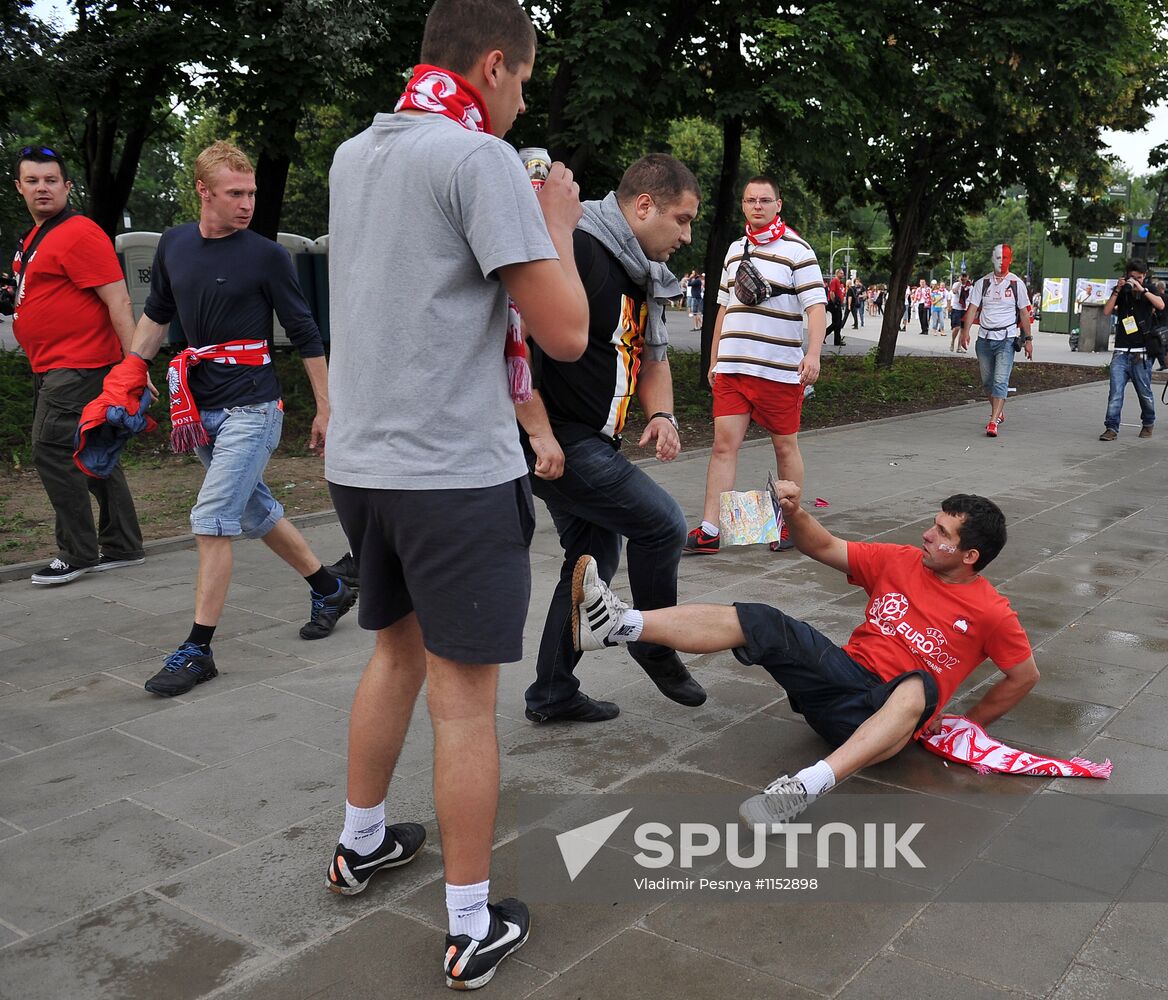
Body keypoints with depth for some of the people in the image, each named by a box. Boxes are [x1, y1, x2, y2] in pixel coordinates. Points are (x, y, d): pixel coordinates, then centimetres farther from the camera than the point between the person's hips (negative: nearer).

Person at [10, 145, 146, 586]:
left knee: (50, 451, -11)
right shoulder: (34, 238, 18)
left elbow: (117, 301, -20)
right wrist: (15, 295, 15)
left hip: (79, 367, -10)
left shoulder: (79, 234, -13)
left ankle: (79, 553, -1)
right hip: (52, 368, 10)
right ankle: (122, 546, 21)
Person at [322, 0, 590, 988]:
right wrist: (556, 224, 1)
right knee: (463, 694, 1)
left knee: (398, 650, 24)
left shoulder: (352, 157, 12)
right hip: (455, 471, -8)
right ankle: (472, 928, 14)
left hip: (360, 460, 8)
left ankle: (361, 842, 40)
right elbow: (566, 333, -15)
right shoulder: (480, 158, -13)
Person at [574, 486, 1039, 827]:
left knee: (921, 686, -40)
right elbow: (824, 548, 12)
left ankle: (807, 785, -59)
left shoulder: (991, 613, -3)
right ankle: (618, 624, -31)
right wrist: (793, 512, -6)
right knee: (762, 623, -18)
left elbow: (1025, 676, 7)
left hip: (891, 710, -4)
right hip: (843, 674, 5)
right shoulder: (902, 561, 8)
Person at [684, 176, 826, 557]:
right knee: (724, 444, -2)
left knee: (785, 445, 6)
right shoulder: (735, 249, 15)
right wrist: (714, 360, 20)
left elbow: (816, 307, -10)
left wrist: (813, 354, -25)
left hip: (779, 369, -5)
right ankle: (709, 531, -2)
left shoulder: (796, 250, -3)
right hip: (732, 368, 5)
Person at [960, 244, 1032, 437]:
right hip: (984, 338, 3)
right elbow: (973, 308, 1)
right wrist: (966, 330, -14)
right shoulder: (982, 283, 7)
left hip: (1006, 338, -3)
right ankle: (999, 412, 31)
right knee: (987, 381, 11)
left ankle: (993, 422, -15)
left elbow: (1024, 313, 6)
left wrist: (1028, 339, 4)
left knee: (1000, 381, -12)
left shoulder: (1016, 283, 2)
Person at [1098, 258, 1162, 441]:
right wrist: (1117, 291, -8)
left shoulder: (1149, 290, 7)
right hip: (1121, 352, 1)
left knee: (1145, 393, 10)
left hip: (1141, 353, -1)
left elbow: (1160, 305, -12)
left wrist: (1142, 290, -18)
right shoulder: (1121, 292, 10)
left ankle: (1148, 423, 30)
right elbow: (1107, 311, -1)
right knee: (1115, 392, -11)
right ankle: (1112, 428, -12)